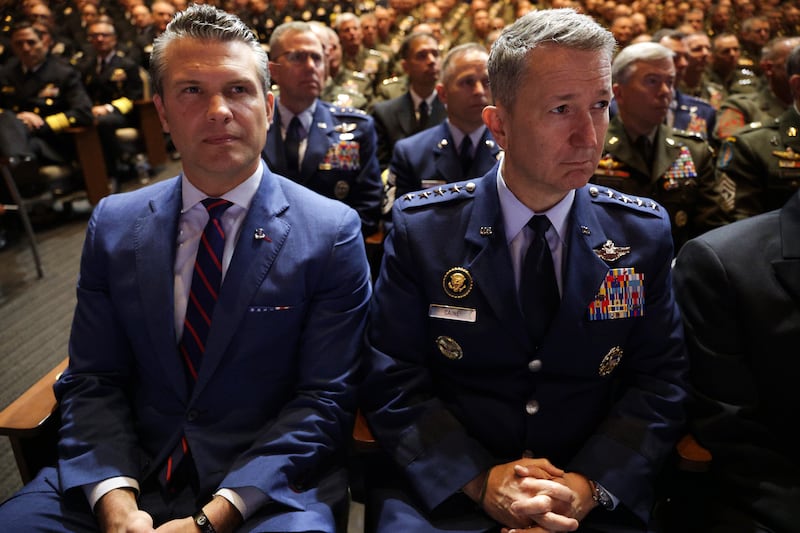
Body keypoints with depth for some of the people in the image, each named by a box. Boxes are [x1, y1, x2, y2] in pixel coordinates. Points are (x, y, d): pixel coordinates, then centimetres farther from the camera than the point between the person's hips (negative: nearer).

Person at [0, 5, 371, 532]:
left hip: (269, 484, -2)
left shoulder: (332, 232, -8)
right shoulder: (114, 224, 3)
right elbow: (92, 381, 4)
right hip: (131, 473, 3)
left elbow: (325, 398, -9)